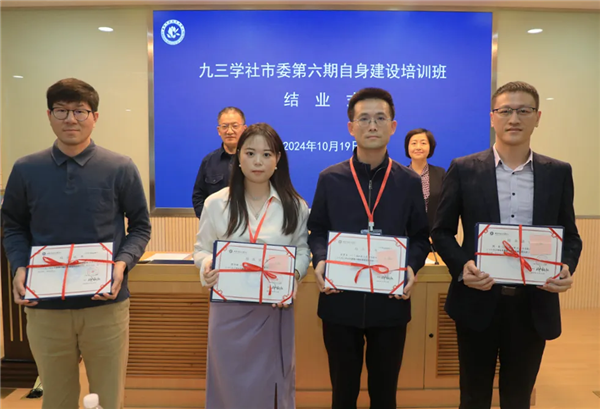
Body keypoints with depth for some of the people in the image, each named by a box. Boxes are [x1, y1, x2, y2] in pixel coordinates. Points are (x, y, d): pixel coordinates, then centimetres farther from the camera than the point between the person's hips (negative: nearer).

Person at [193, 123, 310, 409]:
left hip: (274, 310, 1)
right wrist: (207, 267, -17)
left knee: (270, 384, 14)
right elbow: (202, 249, 5)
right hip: (229, 310, 0)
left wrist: (295, 275, -13)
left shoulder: (295, 205, -1)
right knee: (231, 385, 11)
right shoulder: (216, 203, -3)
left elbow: (302, 249, 7)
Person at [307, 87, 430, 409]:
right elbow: (317, 231, 5)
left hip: (390, 302, 1)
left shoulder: (409, 181, 2)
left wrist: (412, 267, -13)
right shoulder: (330, 179, 0)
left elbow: (420, 236, 6)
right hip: (340, 300, 0)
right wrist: (320, 261, -14)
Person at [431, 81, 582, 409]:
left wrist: (566, 268, -11)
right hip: (478, 300, -2)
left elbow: (570, 235, 9)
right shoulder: (464, 169, -3)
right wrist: (462, 267, -17)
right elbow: (442, 232, 0)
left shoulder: (558, 172, 4)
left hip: (534, 304, 2)